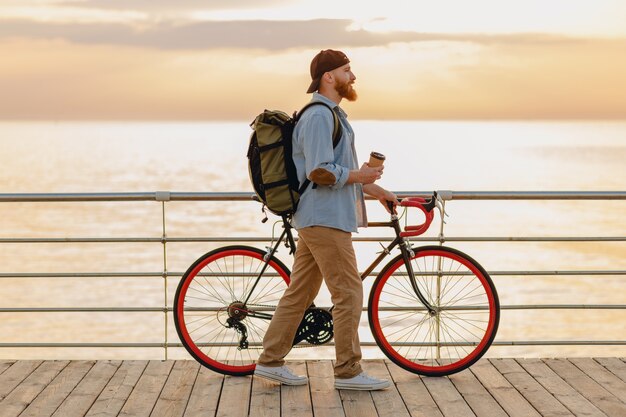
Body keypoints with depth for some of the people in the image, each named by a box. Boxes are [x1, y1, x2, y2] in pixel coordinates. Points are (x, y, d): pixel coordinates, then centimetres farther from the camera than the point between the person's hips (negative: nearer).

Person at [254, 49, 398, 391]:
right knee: (349, 294, -6)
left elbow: (342, 169, 27)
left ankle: (270, 361, 17)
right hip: (325, 220, -11)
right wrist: (359, 176, -11)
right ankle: (348, 372, 0)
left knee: (299, 293, 12)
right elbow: (320, 172, -22)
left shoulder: (332, 114, 20)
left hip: (318, 219, 11)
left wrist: (376, 190, 24)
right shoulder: (318, 116, -14)